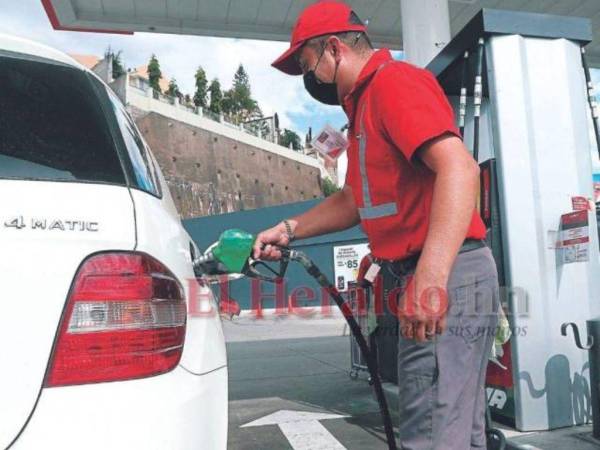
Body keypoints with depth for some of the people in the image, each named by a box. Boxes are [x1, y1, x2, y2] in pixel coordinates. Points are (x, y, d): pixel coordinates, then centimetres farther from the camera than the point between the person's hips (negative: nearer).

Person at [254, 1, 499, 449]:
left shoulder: (395, 81, -9)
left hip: (445, 279, -10)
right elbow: (355, 200, 26)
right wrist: (289, 228, 16)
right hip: (429, 281, 10)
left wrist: (430, 278, -33)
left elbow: (459, 167, -25)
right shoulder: (366, 102, 21)